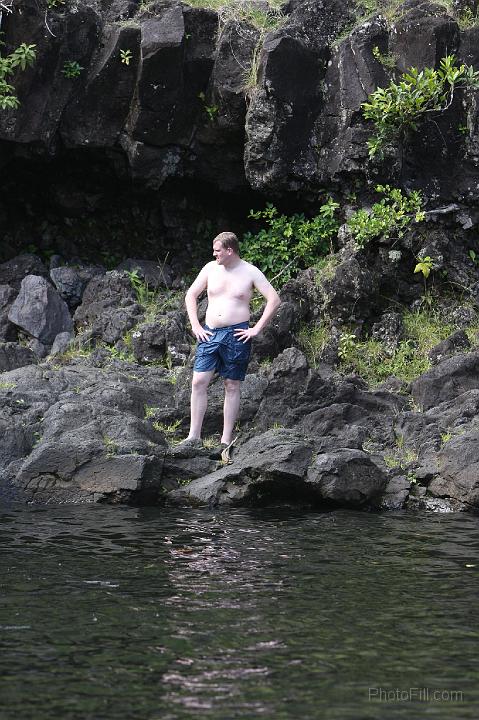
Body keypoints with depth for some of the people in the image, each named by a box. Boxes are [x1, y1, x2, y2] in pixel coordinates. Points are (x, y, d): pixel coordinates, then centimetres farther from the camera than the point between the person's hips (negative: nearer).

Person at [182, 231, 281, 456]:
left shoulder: (250, 272, -2)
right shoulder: (211, 268, 8)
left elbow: (274, 300, -5)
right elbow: (190, 296, 14)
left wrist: (257, 329, -10)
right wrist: (195, 326, 4)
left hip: (236, 334, -3)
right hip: (209, 333, 3)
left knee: (232, 386, 3)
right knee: (199, 382, -5)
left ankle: (226, 441, 7)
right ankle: (194, 436, 0)